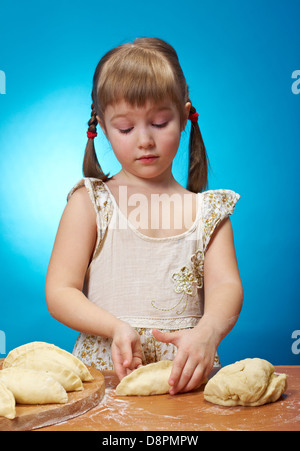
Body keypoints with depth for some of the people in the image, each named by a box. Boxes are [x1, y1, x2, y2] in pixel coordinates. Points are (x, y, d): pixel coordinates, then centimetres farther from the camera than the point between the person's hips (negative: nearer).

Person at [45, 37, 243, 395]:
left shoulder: (209, 211, 10)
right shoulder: (89, 202, 4)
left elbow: (226, 285, -2)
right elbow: (59, 292, 0)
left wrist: (207, 332, -25)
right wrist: (115, 328, -18)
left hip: (184, 378, 2)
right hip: (102, 368, -1)